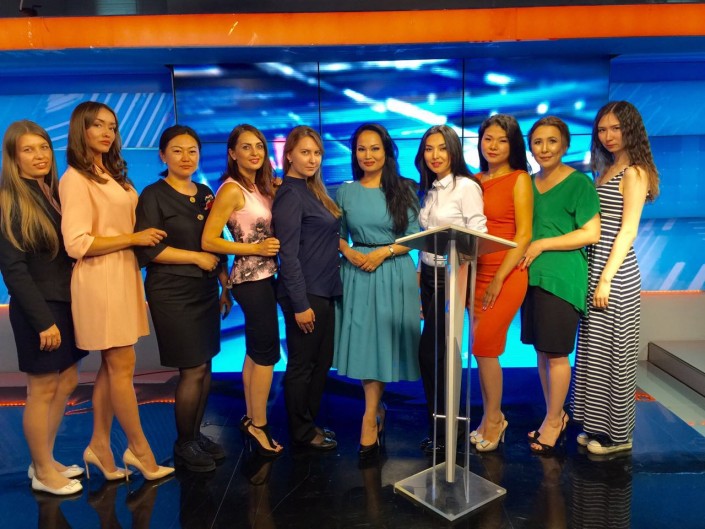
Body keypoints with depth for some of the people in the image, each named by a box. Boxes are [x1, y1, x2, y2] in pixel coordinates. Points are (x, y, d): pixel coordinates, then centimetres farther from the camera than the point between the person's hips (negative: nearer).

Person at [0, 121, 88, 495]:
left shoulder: (55, 192, 8)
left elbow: (68, 250, 8)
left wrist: (64, 308, 3)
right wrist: (43, 320, -19)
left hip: (65, 302, 7)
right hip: (39, 308, -7)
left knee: (66, 382, 15)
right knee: (43, 390, 5)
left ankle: (45, 461, 31)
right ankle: (43, 472, 22)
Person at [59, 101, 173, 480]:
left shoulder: (112, 174, 16)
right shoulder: (75, 179, -10)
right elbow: (76, 244, -18)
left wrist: (141, 238, 1)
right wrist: (135, 238, -14)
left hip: (123, 275, 8)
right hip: (100, 280, -8)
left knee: (112, 366, 12)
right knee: (122, 366, 0)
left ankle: (99, 445, 24)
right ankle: (139, 449, 13)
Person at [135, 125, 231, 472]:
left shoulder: (205, 193, 11)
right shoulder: (154, 195, -6)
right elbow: (147, 249, -14)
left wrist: (225, 286, 11)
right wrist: (196, 257, -13)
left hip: (205, 290, 6)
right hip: (172, 292, -6)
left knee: (205, 366, 8)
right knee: (193, 369, -4)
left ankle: (196, 435, 24)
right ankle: (184, 445, 14)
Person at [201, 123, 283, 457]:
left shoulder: (258, 186, 10)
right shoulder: (232, 190, -14)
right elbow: (208, 241, -17)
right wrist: (256, 249, -20)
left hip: (262, 277, 8)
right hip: (252, 279, -8)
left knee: (256, 350, 15)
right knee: (267, 352, -1)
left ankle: (251, 418, 28)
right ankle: (259, 424, 14)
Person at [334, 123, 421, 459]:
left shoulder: (403, 191, 2)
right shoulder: (345, 193, 8)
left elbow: (415, 237, -1)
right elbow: (337, 235, 10)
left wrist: (384, 252, -13)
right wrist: (349, 253, -10)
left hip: (394, 273, -2)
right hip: (356, 274, 2)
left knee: (381, 343, 0)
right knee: (361, 343, 4)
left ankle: (370, 419, 9)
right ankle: (378, 409, 25)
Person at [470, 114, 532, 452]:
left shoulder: (519, 179, -3)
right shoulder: (475, 181, 12)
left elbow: (523, 235, -9)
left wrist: (499, 279, -15)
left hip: (506, 274, -5)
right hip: (476, 272, 5)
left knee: (484, 347, -6)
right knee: (482, 349, 8)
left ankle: (493, 417, 15)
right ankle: (490, 418, 23)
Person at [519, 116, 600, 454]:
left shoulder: (579, 183, -5)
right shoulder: (529, 183, 12)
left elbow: (591, 233, -11)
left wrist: (542, 245, -14)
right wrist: (522, 252, 3)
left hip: (562, 278, -6)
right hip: (532, 275, 6)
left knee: (556, 354, 1)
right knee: (541, 352, 11)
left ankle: (553, 421, 17)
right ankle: (555, 416, 26)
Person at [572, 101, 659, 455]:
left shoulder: (634, 173, -8)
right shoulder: (606, 170, 16)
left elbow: (628, 231, -15)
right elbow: (596, 227, 12)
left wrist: (607, 279, -18)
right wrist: (594, 276, 7)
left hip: (616, 273, -8)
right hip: (594, 267, 8)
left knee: (614, 353, 1)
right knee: (594, 351, 12)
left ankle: (618, 434, 15)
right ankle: (598, 426, 23)